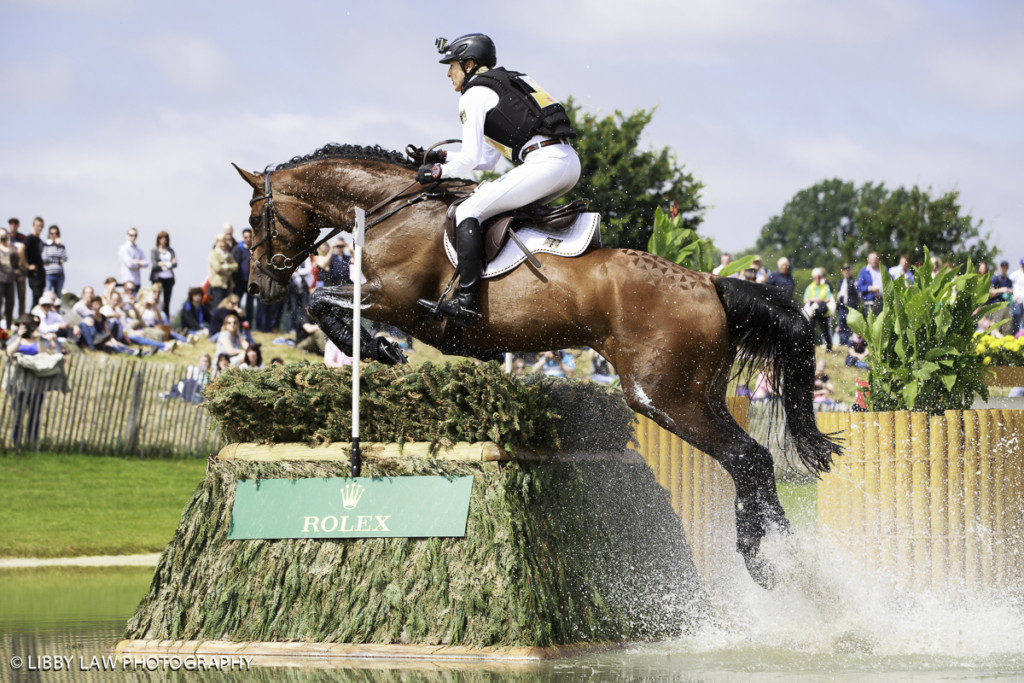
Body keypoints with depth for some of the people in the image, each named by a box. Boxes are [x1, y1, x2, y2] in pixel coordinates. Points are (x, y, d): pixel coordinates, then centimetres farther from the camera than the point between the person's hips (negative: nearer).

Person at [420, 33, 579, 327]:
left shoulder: (474, 94, 1)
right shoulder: (506, 83, 30)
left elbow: (471, 159, -8)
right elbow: (486, 160, 30)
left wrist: (439, 171, 8)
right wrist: (443, 160, 27)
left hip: (544, 163, -10)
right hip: (570, 162, 10)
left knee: (468, 212, -7)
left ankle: (466, 302, -16)